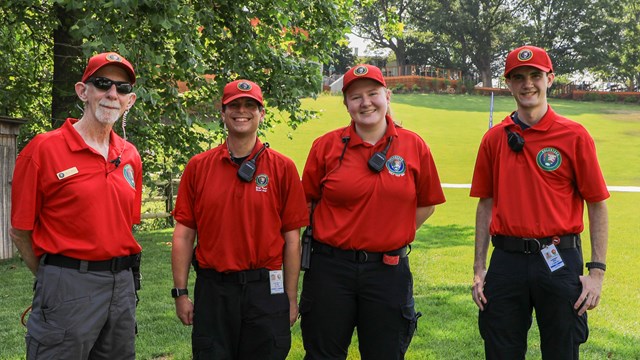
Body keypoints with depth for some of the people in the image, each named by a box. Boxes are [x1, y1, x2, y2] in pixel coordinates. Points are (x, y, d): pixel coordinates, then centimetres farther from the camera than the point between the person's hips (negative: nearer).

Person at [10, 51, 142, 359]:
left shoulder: (130, 156, 9)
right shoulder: (44, 149, -7)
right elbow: (20, 231, -4)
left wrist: (117, 273, 10)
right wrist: (53, 278, 0)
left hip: (122, 286, 6)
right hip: (68, 287, -6)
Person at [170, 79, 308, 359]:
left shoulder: (283, 168, 1)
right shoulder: (198, 167, 4)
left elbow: (291, 238, 1)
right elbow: (184, 234, 5)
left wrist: (291, 298, 0)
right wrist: (180, 293, 1)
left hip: (266, 290, -1)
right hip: (212, 291, 1)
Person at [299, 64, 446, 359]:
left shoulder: (414, 146, -1)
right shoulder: (326, 146, -2)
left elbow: (426, 204, 9)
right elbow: (307, 202, 7)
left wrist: (395, 237, 3)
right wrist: (336, 237, 0)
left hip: (388, 270, 1)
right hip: (331, 268, 0)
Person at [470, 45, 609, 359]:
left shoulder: (574, 136, -3)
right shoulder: (494, 139, 6)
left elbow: (597, 205, -2)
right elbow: (486, 205, 10)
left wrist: (597, 272, -7)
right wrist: (479, 269, 7)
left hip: (559, 262, -2)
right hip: (506, 261, 2)